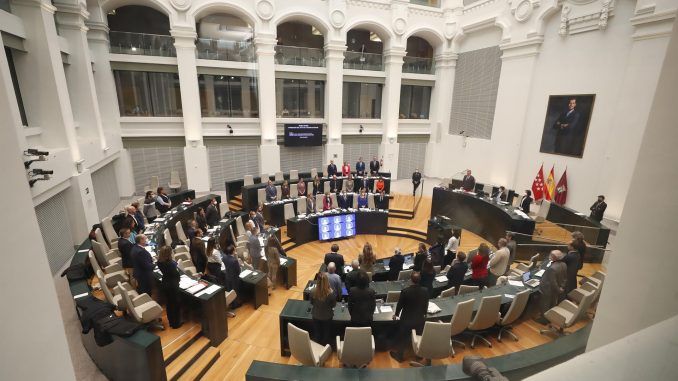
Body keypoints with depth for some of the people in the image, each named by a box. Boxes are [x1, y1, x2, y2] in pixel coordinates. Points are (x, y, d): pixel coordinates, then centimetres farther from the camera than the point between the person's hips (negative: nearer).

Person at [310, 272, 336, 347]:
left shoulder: (313, 291, -26)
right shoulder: (331, 293, -31)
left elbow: (312, 303, -6)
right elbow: (333, 305, -13)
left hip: (316, 315, 1)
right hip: (327, 316, -1)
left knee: (317, 333, 26)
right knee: (326, 333, 25)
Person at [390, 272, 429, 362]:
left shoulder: (405, 291, -24)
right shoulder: (425, 291, -14)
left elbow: (400, 304, -10)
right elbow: (426, 305, 2)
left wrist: (396, 314, 9)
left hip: (407, 319, -2)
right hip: (420, 319, 3)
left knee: (402, 338, 17)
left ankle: (399, 355, 34)